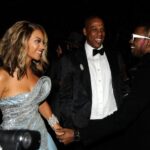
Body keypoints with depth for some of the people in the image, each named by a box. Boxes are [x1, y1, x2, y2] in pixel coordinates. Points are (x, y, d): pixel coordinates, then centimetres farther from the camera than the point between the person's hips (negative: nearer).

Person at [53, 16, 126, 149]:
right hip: (84, 127, -3)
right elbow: (65, 97, -3)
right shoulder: (70, 60, -3)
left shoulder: (114, 56, 8)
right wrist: (71, 130, -8)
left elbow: (119, 88, 13)